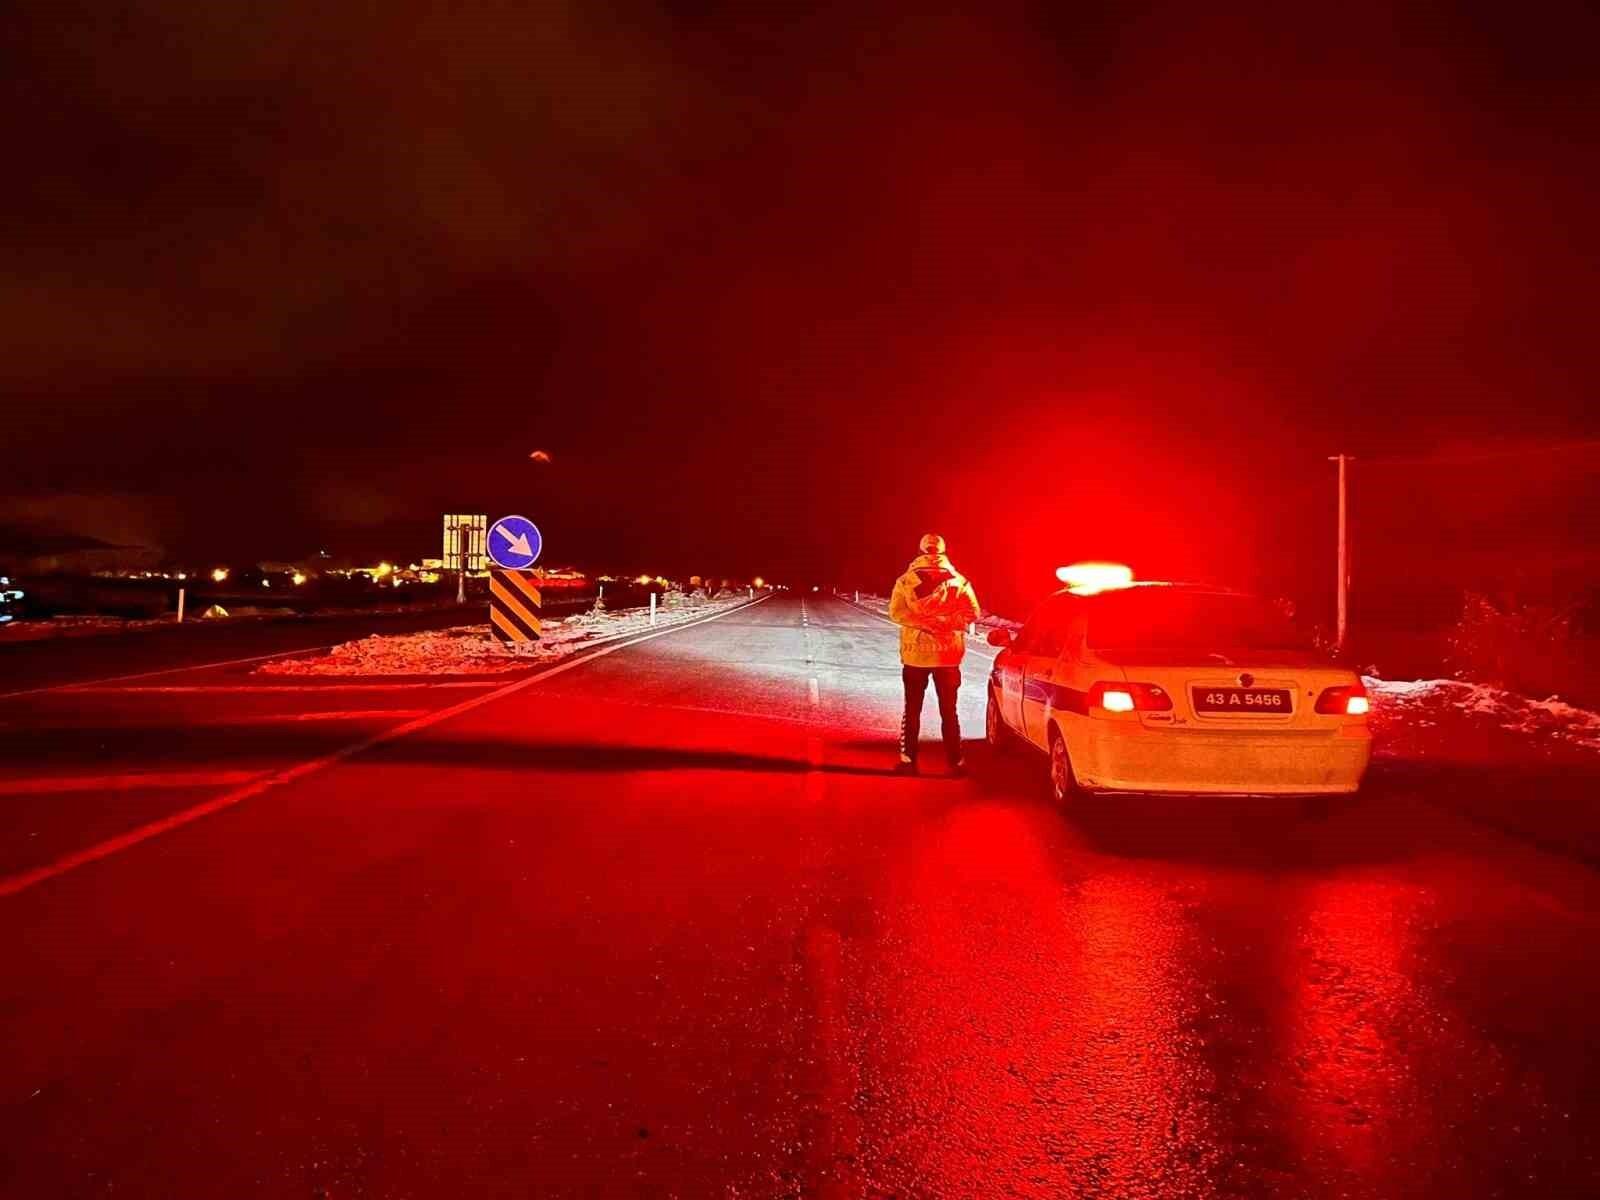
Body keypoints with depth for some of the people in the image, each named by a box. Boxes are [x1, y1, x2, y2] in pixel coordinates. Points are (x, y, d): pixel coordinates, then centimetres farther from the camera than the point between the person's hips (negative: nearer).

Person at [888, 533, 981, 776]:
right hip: (948, 654, 1)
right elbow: (972, 611, -7)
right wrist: (947, 623, -8)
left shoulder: (906, 580, -4)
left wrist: (922, 622, -12)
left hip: (915, 653, 0)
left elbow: (895, 612, -12)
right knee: (949, 711, 10)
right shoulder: (958, 581, -1)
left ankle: (908, 760, 11)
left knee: (912, 710, 11)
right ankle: (955, 762, 10)